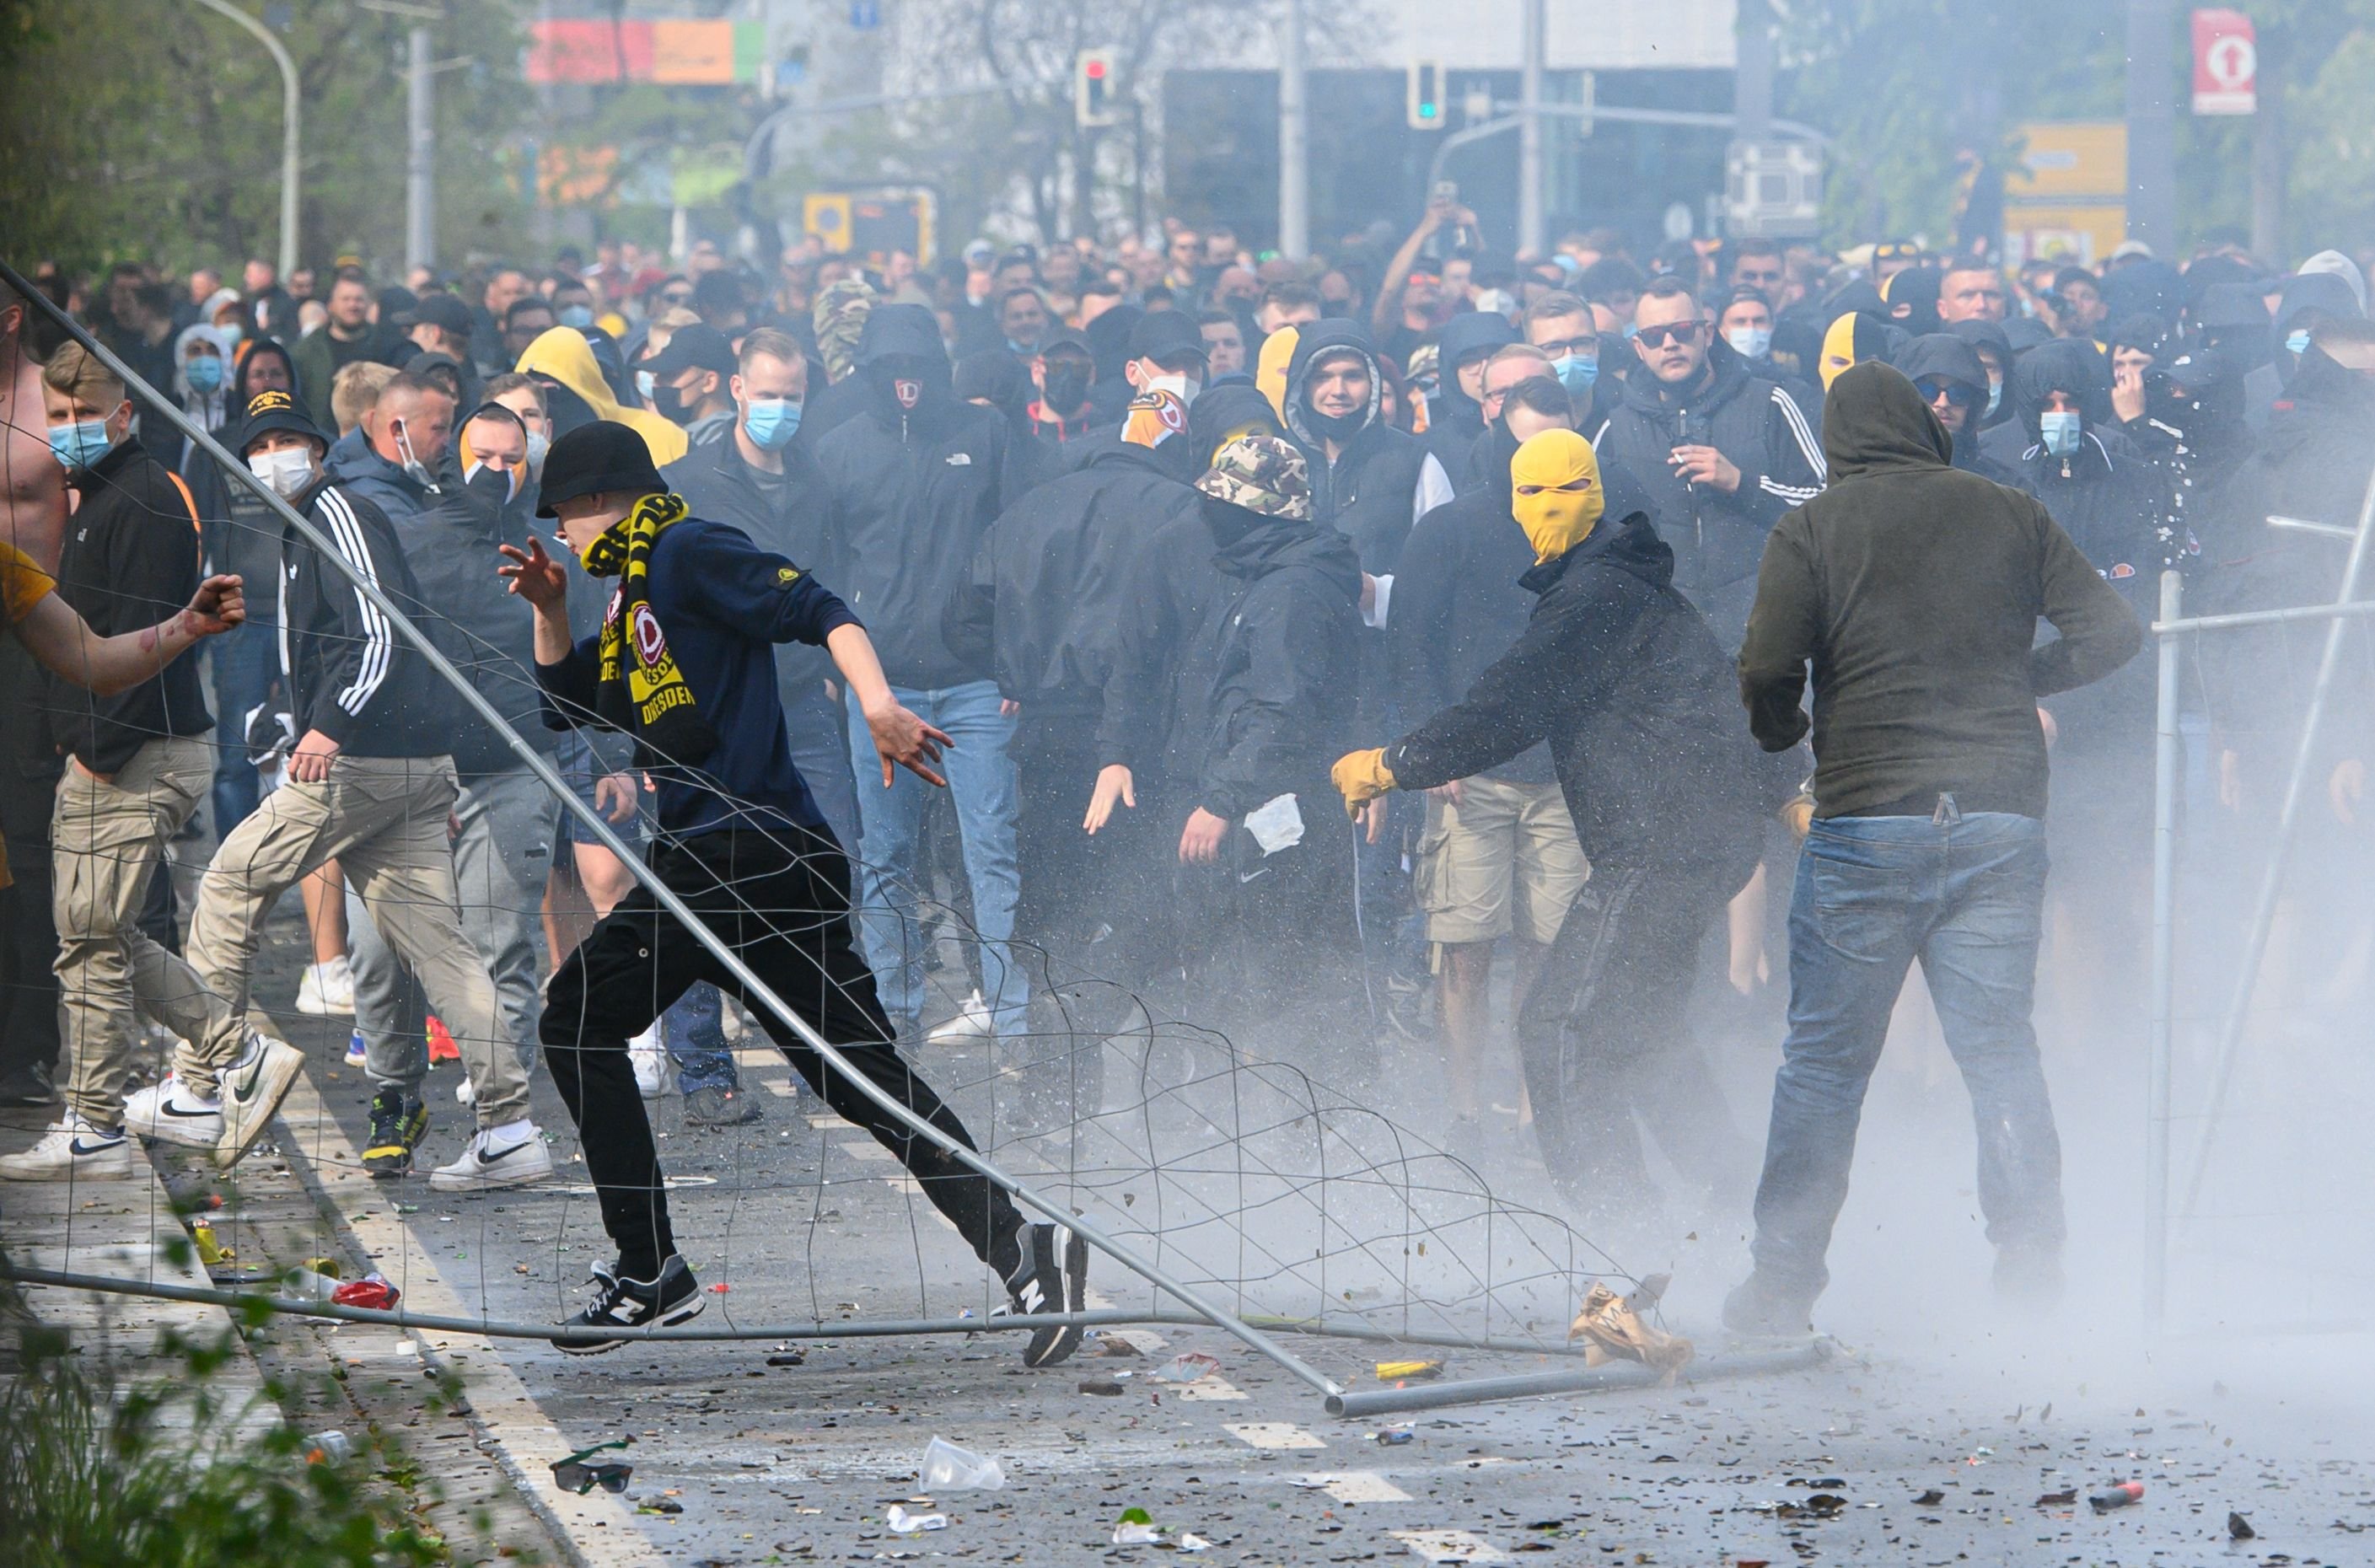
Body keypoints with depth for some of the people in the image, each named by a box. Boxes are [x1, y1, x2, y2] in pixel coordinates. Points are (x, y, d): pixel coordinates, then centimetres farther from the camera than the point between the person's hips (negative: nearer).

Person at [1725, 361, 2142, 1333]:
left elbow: (1766, 672, -8)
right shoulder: (2011, 516, 9)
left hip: (1869, 820, -2)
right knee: (2001, 1052, 8)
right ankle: (2031, 1273, 3)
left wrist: (1783, 734, 13)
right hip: (2002, 817, 2)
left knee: (1823, 1058, 4)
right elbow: (2111, 632, 6)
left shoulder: (1812, 530, 1)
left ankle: (1783, 1282, 5)